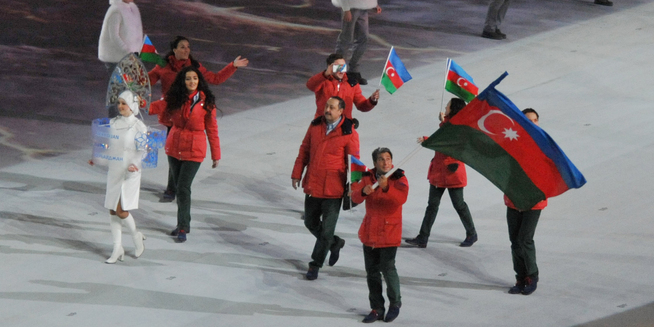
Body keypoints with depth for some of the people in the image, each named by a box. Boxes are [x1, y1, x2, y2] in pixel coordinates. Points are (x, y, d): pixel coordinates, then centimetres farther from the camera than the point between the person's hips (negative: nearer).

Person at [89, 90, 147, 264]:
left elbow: (143, 151, -9)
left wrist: (134, 164, -25)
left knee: (121, 210, -10)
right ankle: (118, 248, 13)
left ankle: (136, 236, 17)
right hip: (114, 172, 6)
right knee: (113, 211, 5)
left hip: (130, 174, -6)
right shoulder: (113, 123, 7)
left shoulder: (139, 127, -8)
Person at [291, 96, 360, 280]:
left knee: (326, 229, 0)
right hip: (312, 186, 5)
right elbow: (304, 150, 11)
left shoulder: (349, 134, -10)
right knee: (311, 223, 17)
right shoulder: (315, 126, 2)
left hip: (333, 189, -5)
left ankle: (315, 264, 15)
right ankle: (335, 243, 40)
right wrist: (297, 174, 10)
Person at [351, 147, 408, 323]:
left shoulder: (399, 178, -7)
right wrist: (363, 192, -31)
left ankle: (395, 303, 13)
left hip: (389, 232, -4)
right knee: (372, 271, 9)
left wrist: (386, 187, -39)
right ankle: (377, 308, 19)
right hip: (369, 231, 5)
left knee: (387, 268, -10)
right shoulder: (367, 178, 3)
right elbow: (355, 197, -9)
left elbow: (401, 198, -24)